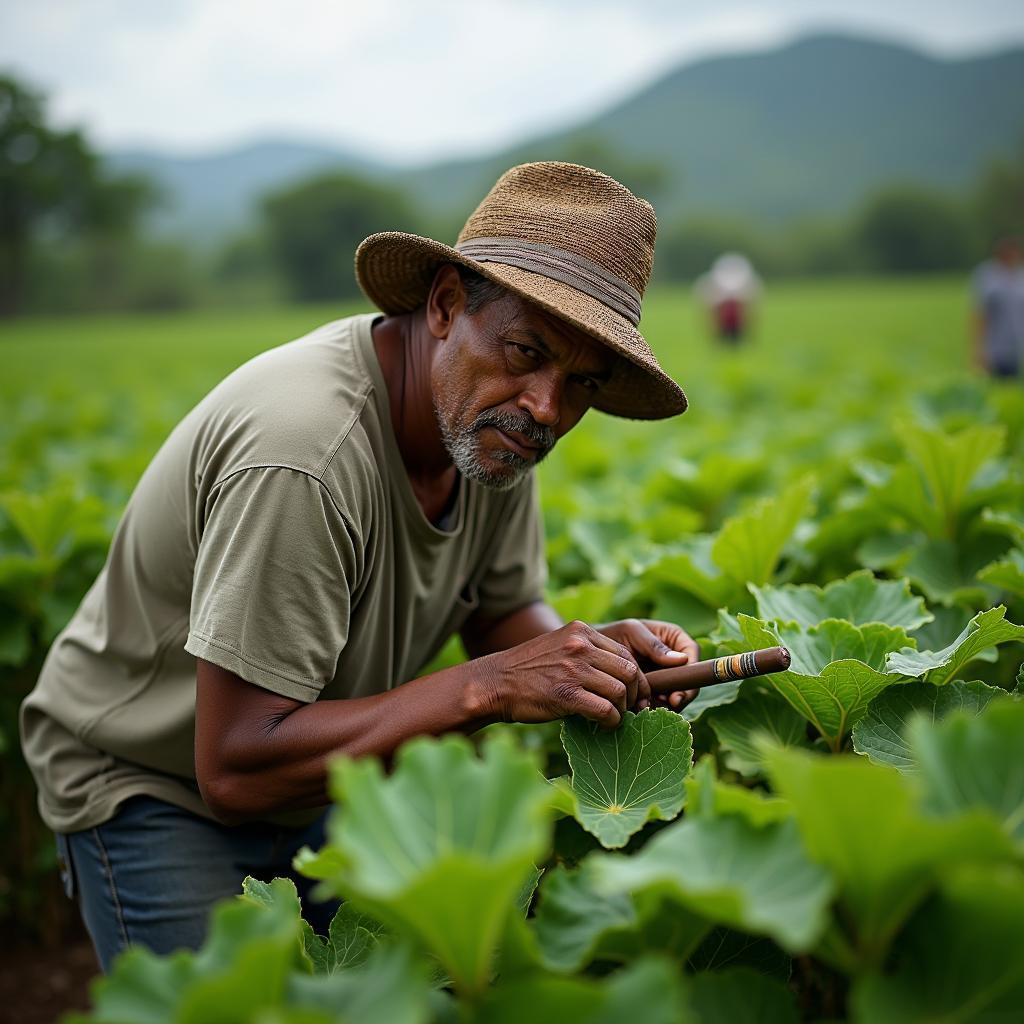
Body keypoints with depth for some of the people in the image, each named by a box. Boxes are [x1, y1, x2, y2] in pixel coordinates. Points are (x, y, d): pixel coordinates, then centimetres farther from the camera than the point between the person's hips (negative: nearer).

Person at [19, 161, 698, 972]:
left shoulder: (493, 419, -12)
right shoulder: (303, 453, -37)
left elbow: (504, 613, 1)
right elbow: (236, 768, -34)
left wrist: (594, 652, -20)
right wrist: (488, 688, -36)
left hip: (308, 776, 7)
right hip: (150, 788, -6)